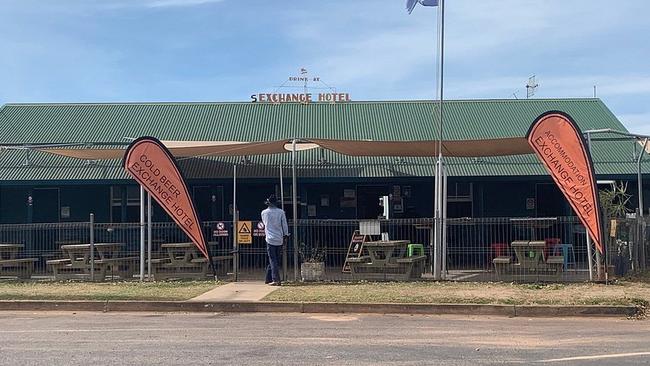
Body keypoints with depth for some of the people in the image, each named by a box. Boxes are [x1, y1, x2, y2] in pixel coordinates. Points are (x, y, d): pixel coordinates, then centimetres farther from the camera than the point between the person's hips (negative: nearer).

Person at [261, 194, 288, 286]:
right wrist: (285, 235, 13)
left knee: (273, 260, -4)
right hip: (279, 239, 2)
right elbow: (284, 225, 3)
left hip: (270, 239, -2)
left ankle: (276, 280, -15)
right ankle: (268, 279, 19)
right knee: (276, 260, 13)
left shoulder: (264, 212, -1)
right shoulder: (281, 212, -1)